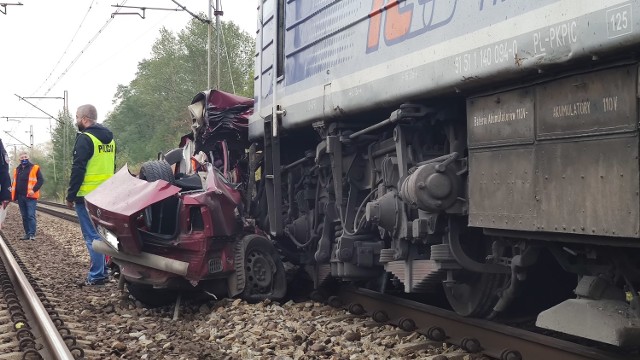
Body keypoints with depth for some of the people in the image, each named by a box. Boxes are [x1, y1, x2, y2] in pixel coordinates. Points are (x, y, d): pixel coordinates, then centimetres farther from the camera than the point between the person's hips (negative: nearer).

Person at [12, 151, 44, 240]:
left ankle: (32, 234, -13)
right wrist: (13, 194, 10)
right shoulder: (17, 170, 16)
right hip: (20, 196, 6)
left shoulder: (34, 168, 0)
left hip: (30, 196, -6)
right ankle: (27, 234, 14)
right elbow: (15, 183, 23)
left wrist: (34, 190, -17)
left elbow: (41, 180, -6)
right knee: (24, 216, 9)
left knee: (31, 215, -11)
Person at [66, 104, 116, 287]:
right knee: (102, 234, 15)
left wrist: (70, 196, -10)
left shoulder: (85, 139, -12)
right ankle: (102, 270, 19)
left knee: (92, 236, -6)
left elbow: (78, 169, -15)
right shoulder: (109, 138, 14)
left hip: (87, 196, -8)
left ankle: (97, 275, -6)